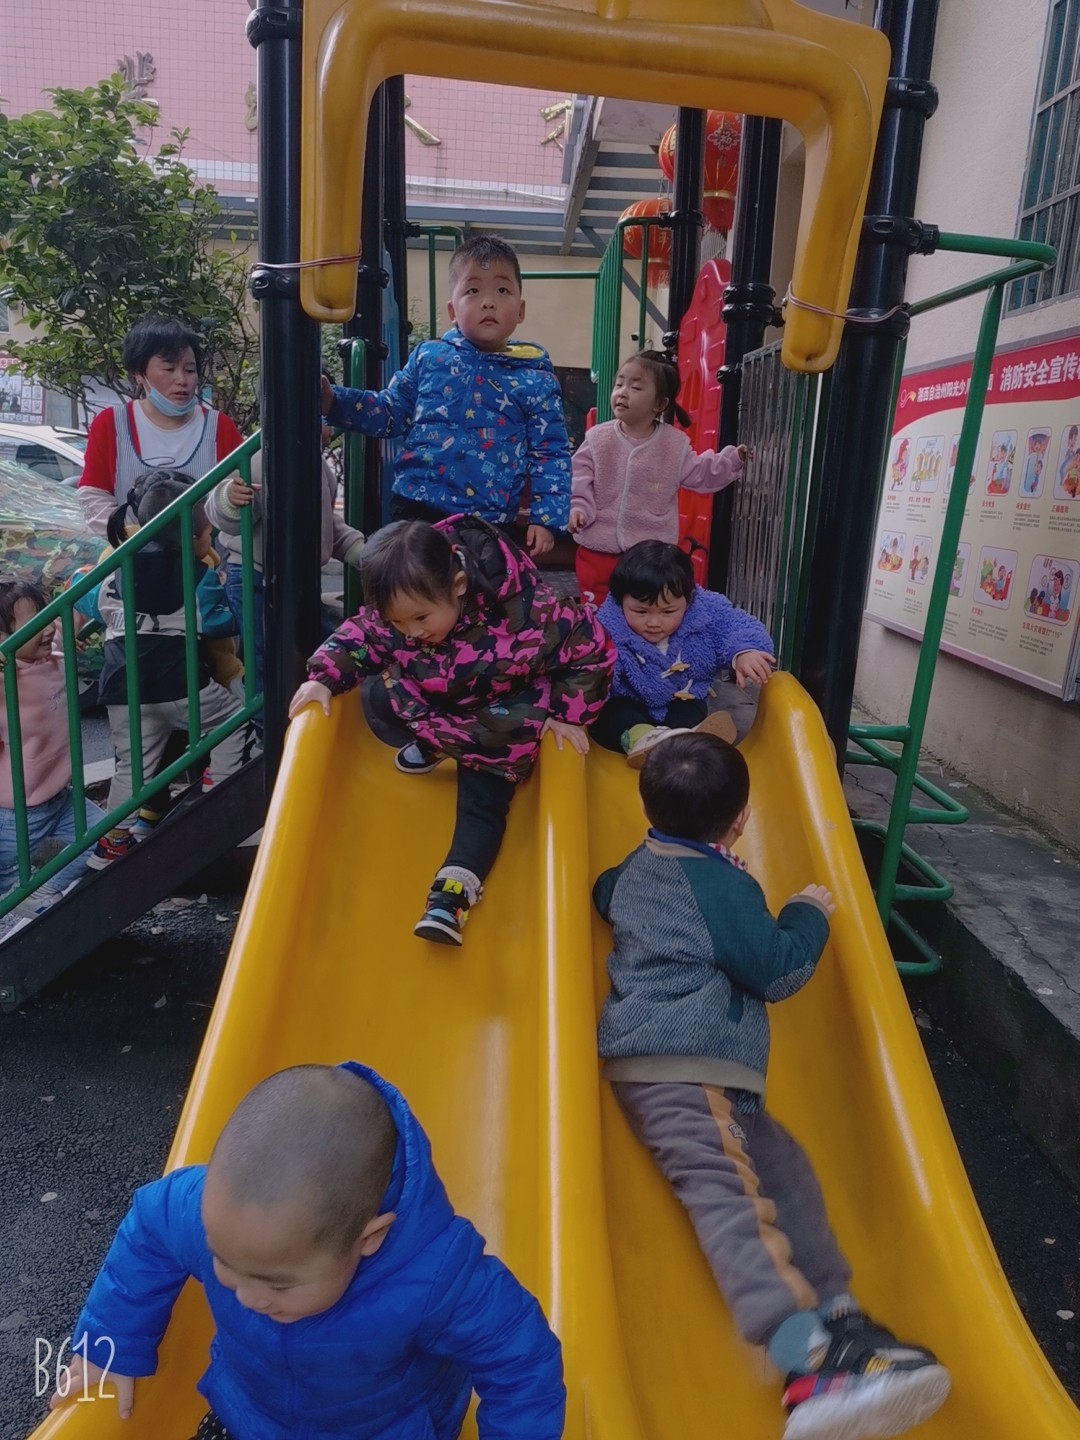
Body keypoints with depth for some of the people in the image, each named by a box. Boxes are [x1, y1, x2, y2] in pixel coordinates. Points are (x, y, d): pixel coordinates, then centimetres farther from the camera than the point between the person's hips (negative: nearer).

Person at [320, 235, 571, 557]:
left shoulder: (535, 379, -1)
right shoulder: (429, 356, 5)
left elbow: (551, 454, 0)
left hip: (490, 523, -1)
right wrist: (332, 399, -1)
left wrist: (547, 518, -9)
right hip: (417, 507, 2)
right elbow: (390, 412, 12)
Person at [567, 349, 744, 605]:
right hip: (598, 549, 0)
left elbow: (699, 475, 6)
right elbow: (579, 481, -4)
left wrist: (732, 459, -3)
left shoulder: (675, 444, -2)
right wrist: (577, 508, -20)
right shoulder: (597, 438, -3)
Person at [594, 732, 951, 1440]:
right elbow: (777, 971, -4)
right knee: (731, 1188, -26)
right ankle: (813, 1362, -40)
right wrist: (808, 915, 13)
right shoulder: (722, 883, -8)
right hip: (685, 1068, -10)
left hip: (654, 1061, 10)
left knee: (782, 1167, 4)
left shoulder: (637, 866, 17)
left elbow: (605, 893, 41)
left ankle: (839, 1318, -4)